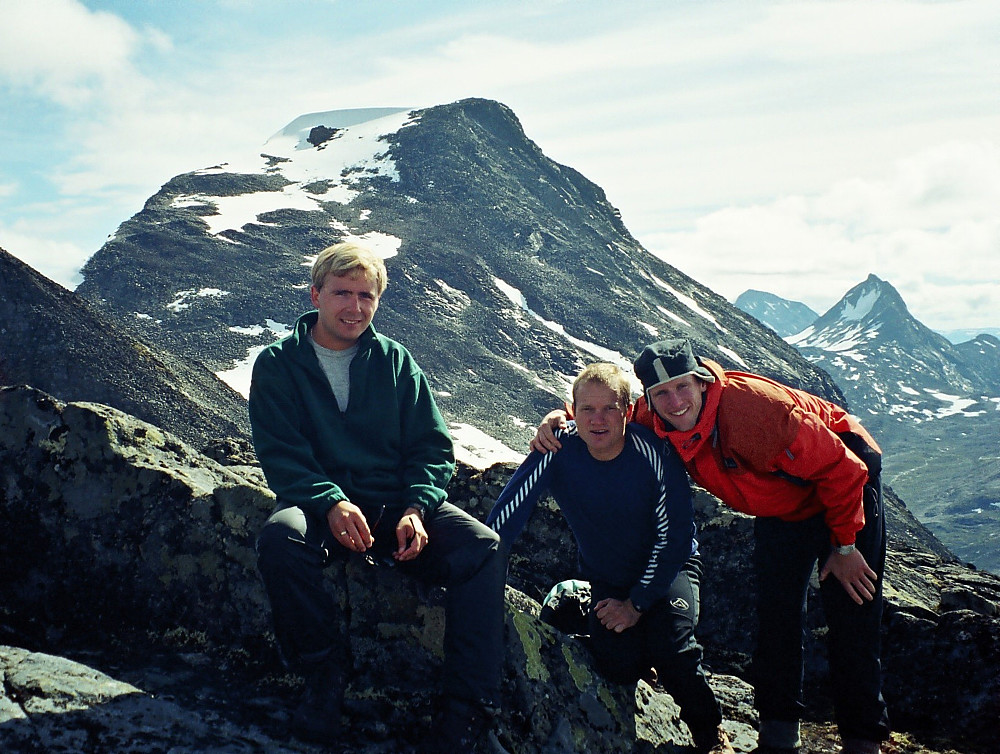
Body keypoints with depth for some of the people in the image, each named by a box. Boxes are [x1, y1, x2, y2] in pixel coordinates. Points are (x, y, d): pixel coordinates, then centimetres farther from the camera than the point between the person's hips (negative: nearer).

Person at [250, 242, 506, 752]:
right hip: (320, 504, -2)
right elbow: (280, 455, -5)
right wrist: (331, 503, -24)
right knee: (280, 537, -37)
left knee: (483, 548, -25)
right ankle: (325, 672, -14)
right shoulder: (278, 364, 5)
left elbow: (432, 447, 7)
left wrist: (416, 509, -13)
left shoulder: (395, 361, 11)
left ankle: (466, 710, -19)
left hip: (398, 503, 2)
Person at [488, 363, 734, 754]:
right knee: (618, 663, -22)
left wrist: (637, 603, -16)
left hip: (667, 569, -1)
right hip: (606, 579, 1)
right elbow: (506, 515, -18)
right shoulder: (557, 453, -19)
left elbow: (674, 534, -16)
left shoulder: (652, 451, -21)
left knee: (669, 642, -25)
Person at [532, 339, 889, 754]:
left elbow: (842, 470, -29)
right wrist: (562, 417, -27)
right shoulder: (654, 420, -22)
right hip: (781, 507, 6)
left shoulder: (760, 409, -39)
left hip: (846, 476, -5)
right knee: (776, 612, 5)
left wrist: (845, 547, -19)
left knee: (851, 611, -6)